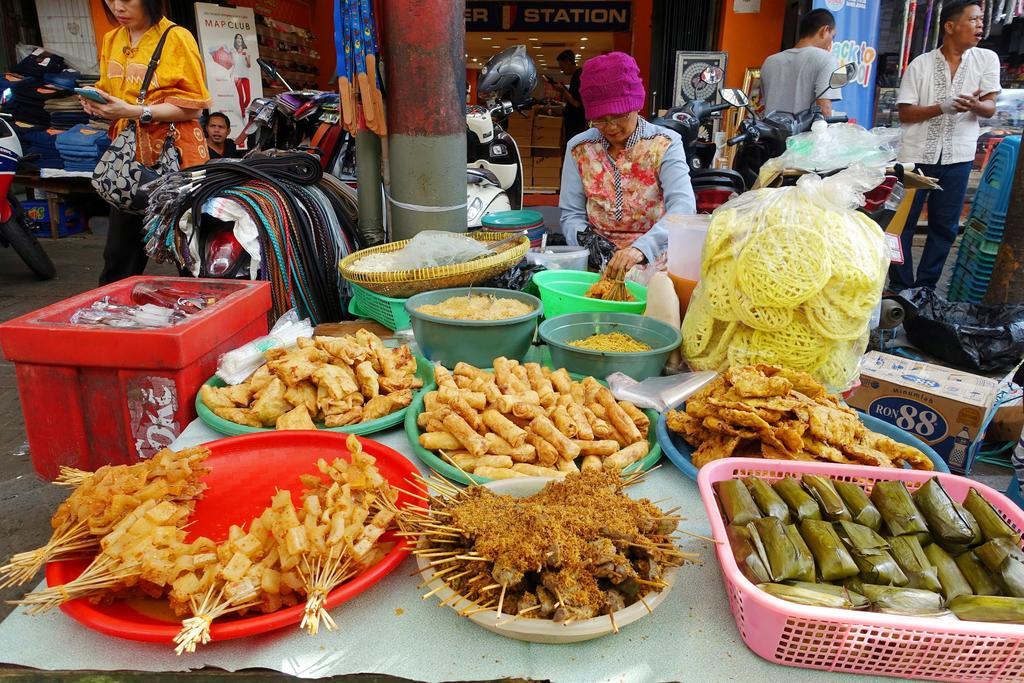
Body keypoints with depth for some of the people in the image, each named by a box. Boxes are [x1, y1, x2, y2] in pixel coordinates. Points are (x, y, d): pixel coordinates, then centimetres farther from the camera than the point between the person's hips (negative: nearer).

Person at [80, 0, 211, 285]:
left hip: (174, 157, -6)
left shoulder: (176, 37, -4)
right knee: (119, 256, 7)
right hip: (128, 159, 6)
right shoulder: (111, 40, 15)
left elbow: (193, 105, -10)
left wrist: (135, 112, -19)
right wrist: (97, 103, 4)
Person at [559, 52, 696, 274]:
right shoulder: (579, 148, 5)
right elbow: (571, 214, 6)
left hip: (653, 259, -2)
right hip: (596, 262, 2)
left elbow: (683, 206, -18)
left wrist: (641, 248, -35)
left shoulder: (665, 144, -3)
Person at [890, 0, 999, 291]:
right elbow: (905, 113, -4)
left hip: (957, 157, 2)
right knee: (902, 222, 1)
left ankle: (925, 287, 16)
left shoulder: (987, 59, 4)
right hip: (916, 155, -2)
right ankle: (900, 287, 12)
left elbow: (990, 109, 1)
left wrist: (974, 105, -22)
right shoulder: (921, 64, -1)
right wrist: (943, 107, -19)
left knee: (945, 226, 5)